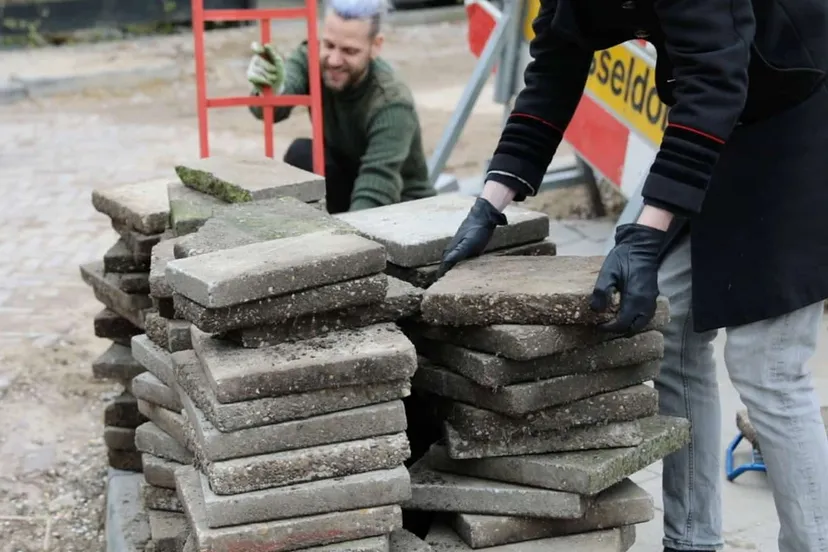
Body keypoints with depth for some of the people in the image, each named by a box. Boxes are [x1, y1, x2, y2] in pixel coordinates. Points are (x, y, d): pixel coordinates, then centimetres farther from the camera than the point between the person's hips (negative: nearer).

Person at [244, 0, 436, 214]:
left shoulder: (392, 104, -30)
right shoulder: (311, 57, -17)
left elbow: (374, 196, -39)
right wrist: (270, 89, -60)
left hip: (401, 207, -4)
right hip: (346, 188, 4)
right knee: (302, 154, -24)